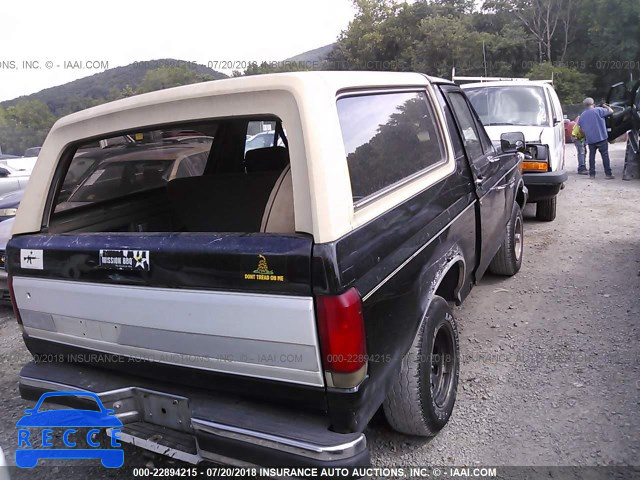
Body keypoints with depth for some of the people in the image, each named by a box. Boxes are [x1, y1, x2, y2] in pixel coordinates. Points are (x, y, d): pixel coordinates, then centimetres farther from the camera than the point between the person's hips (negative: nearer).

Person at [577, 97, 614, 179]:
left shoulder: (582, 115, 11)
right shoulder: (598, 110, -4)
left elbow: (581, 128, 17)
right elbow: (611, 111, 0)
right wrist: (606, 106, 18)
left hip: (590, 140, 4)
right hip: (601, 138, -4)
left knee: (592, 156, 11)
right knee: (605, 155, 0)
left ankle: (592, 174, 9)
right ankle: (608, 174, -1)